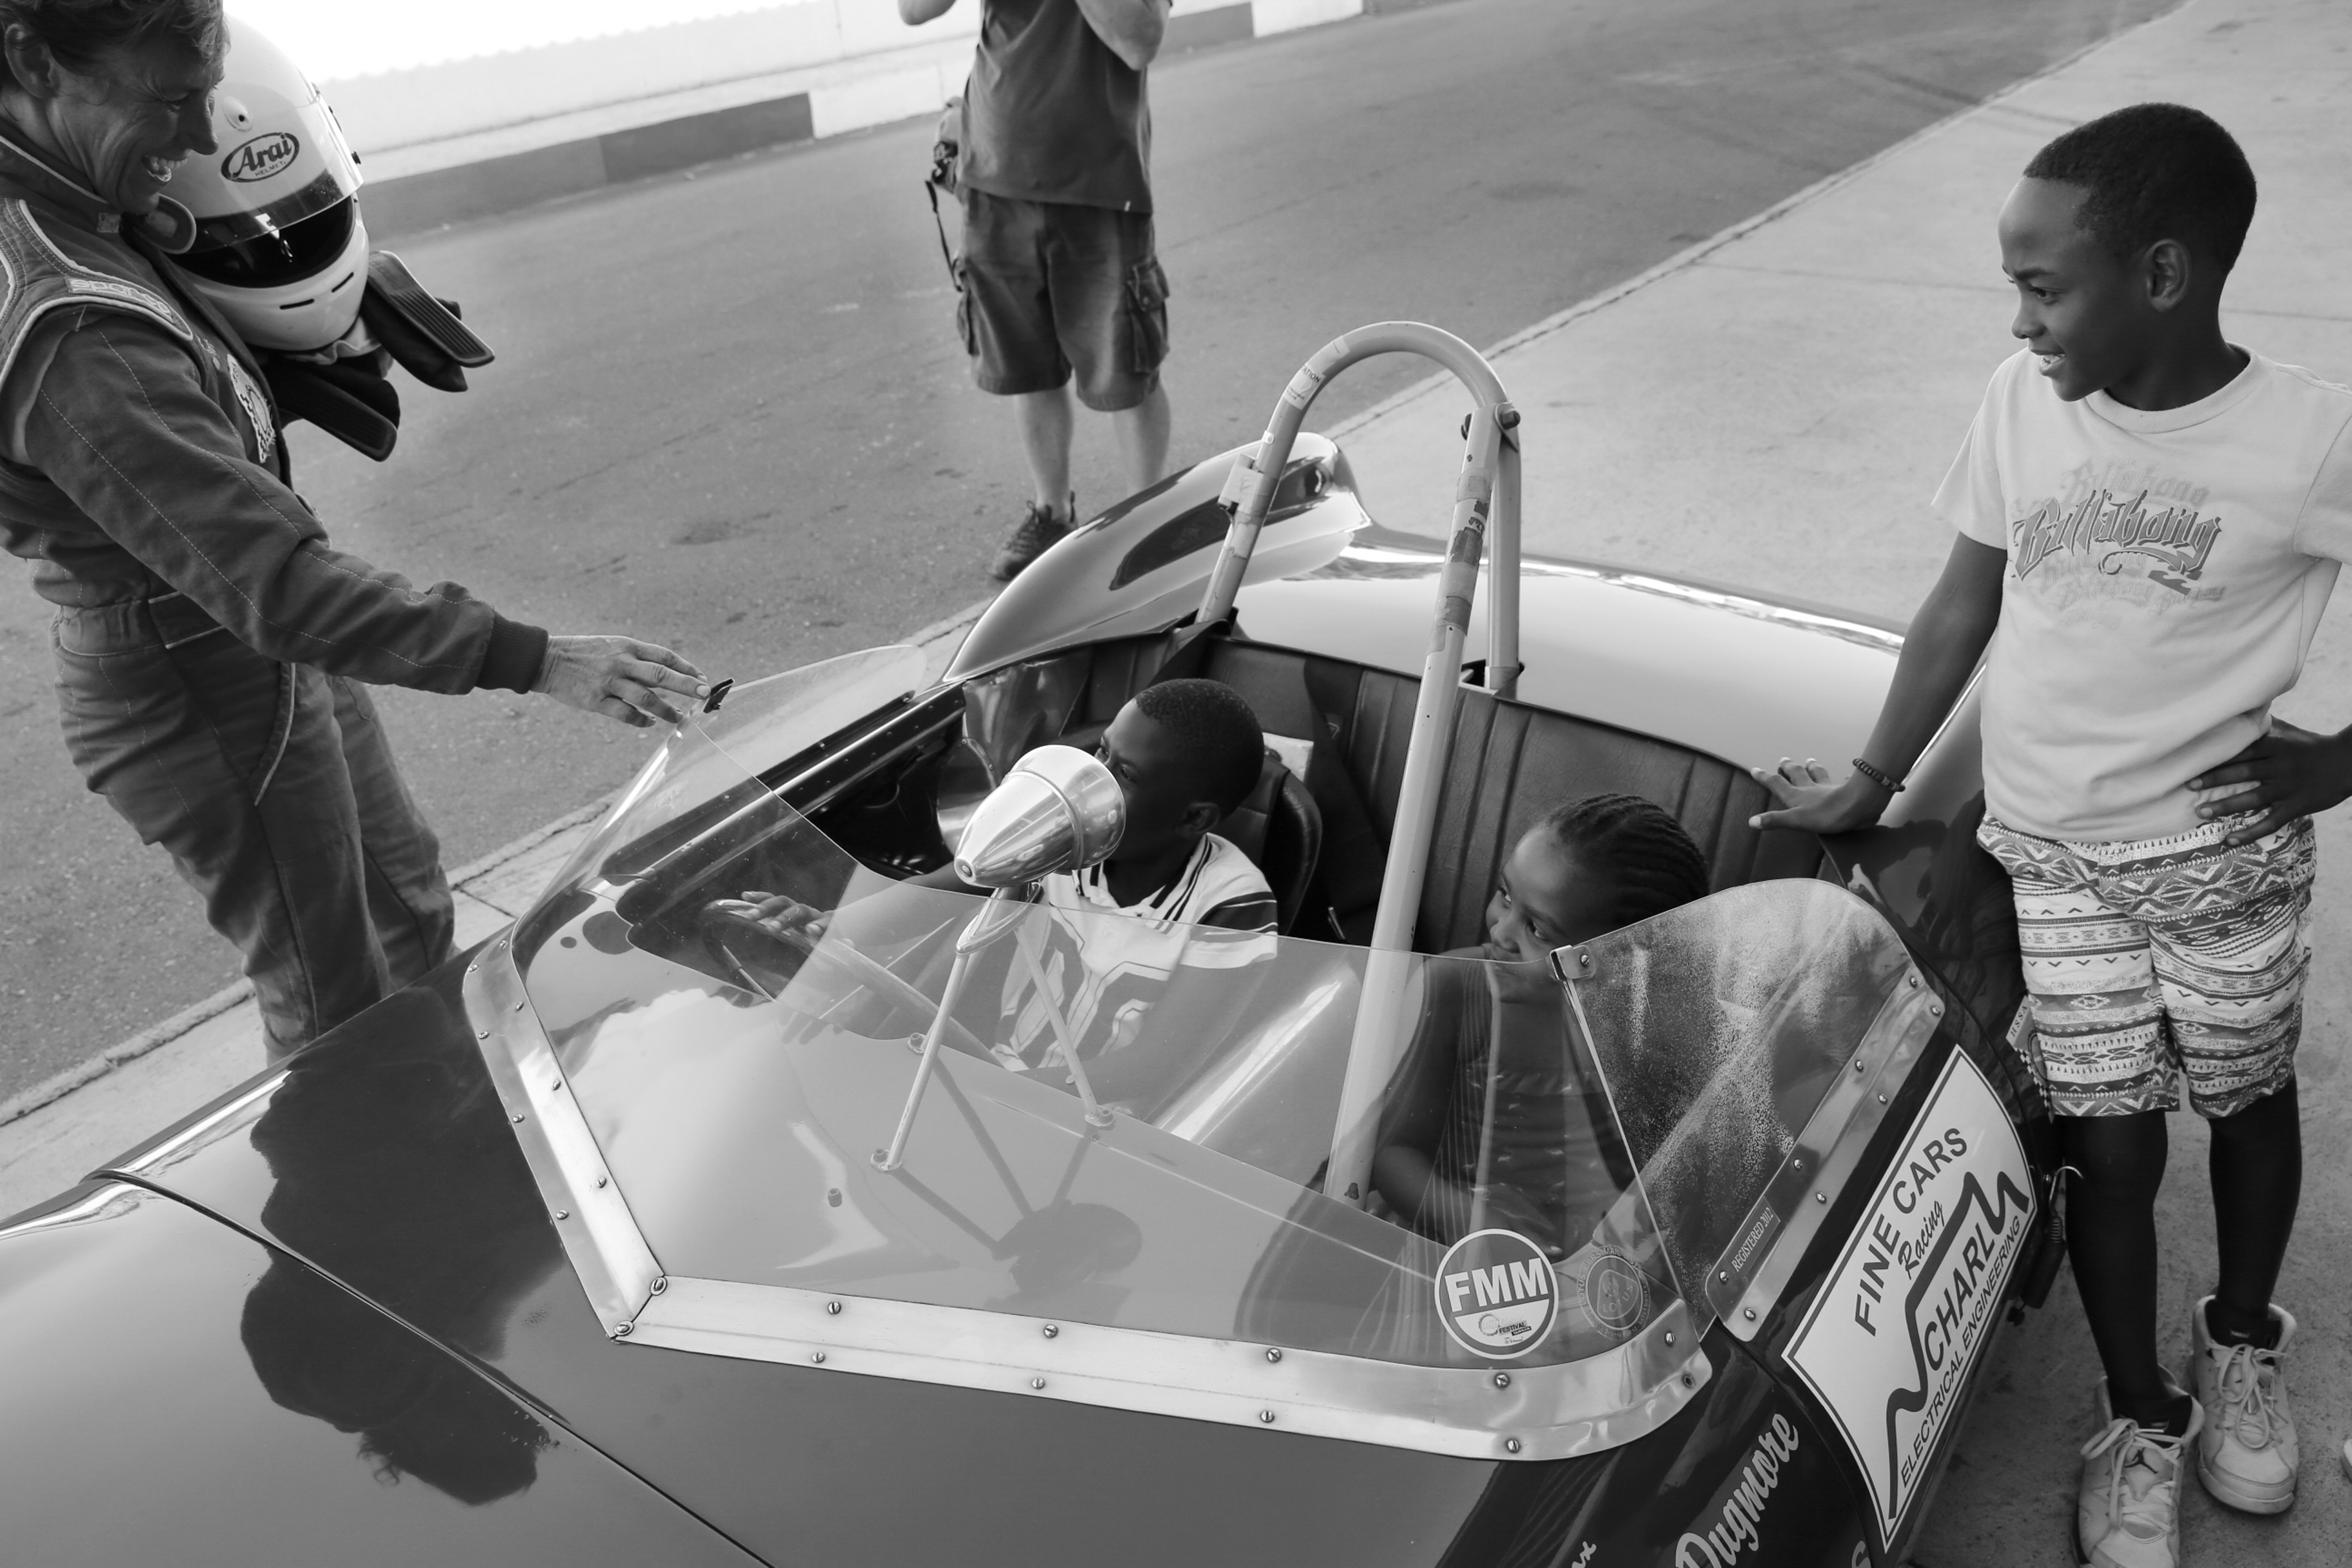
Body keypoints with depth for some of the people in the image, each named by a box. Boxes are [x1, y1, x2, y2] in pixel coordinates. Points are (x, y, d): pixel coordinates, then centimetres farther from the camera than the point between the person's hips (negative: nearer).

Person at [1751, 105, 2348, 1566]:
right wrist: (1871, 783, 5)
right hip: (2054, 854, 1)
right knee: (2111, 1148, 7)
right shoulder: (2024, 404, -7)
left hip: (2227, 854, -1)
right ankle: (2141, 1420, 29)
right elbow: (1960, 610, 3)